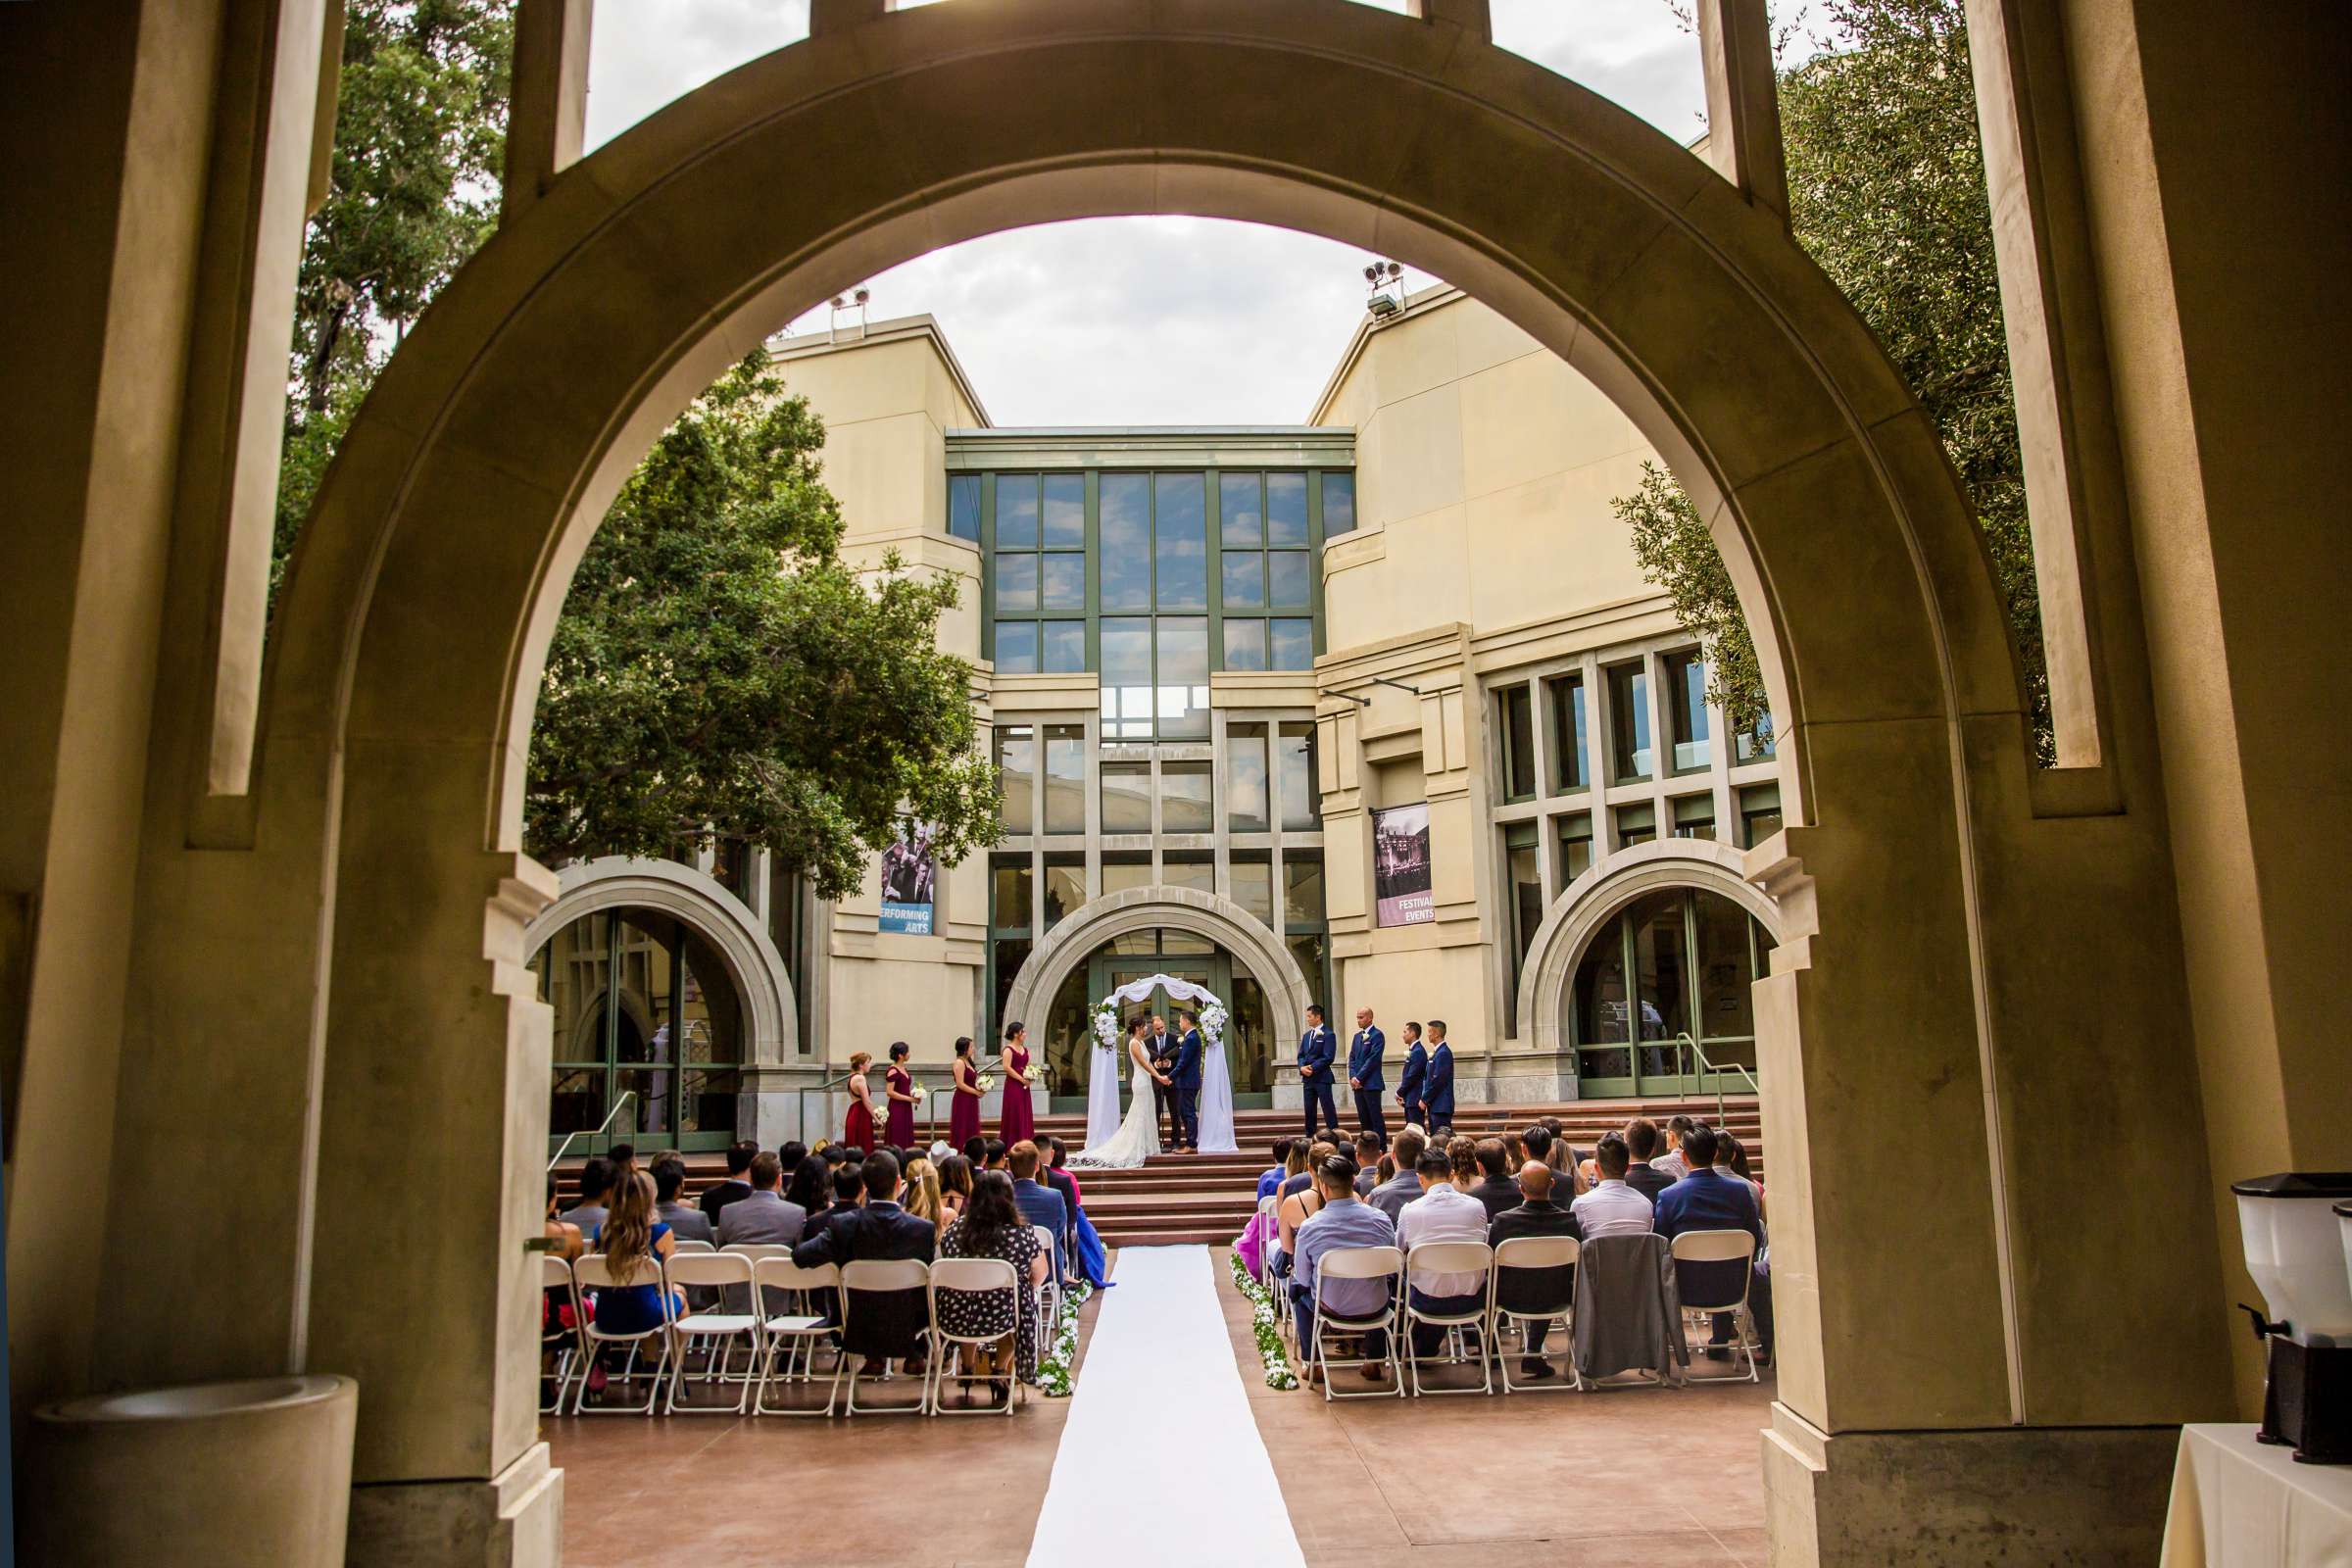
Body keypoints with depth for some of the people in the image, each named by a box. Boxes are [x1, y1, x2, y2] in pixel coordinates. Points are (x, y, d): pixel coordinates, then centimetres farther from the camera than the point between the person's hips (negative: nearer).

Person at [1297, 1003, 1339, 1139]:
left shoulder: (1328, 1035, -7)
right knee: (1309, 1110, 9)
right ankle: (1310, 1137, 14)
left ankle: (1334, 1137, -2)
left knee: (1328, 1109, -5)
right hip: (1307, 1078, 7)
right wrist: (1302, 1067, -5)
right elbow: (1301, 1055, 15)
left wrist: (1313, 1068, -15)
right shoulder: (1306, 1036, 17)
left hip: (1322, 1078, -7)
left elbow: (1328, 1057, -13)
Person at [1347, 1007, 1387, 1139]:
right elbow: (1352, 1058, 15)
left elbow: (1373, 1059, -13)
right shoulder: (1357, 1036, 18)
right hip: (1358, 1084, 7)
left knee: (1376, 1117, -5)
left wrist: (1359, 1077, -14)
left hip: (1371, 1083, -7)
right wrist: (1352, 1077, 0)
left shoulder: (1377, 1035, -6)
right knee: (1363, 1118, 7)